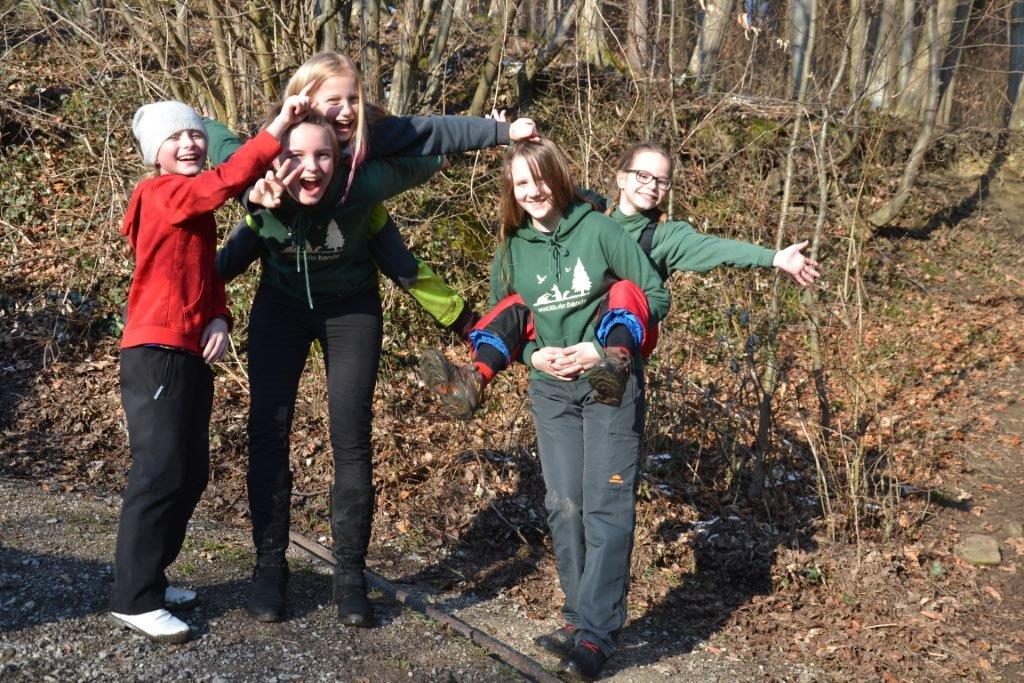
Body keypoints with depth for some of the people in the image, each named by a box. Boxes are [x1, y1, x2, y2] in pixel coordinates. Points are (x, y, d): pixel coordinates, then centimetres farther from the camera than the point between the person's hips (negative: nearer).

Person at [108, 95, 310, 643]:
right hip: (158, 354, -9)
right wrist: (279, 126, -27)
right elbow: (228, 180, -26)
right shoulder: (161, 193, -9)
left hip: (191, 356, 9)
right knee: (160, 474, -8)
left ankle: (148, 579, 25)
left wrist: (219, 320, -1)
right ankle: (134, 600, 1)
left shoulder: (195, 207, 19)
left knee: (190, 475, 13)